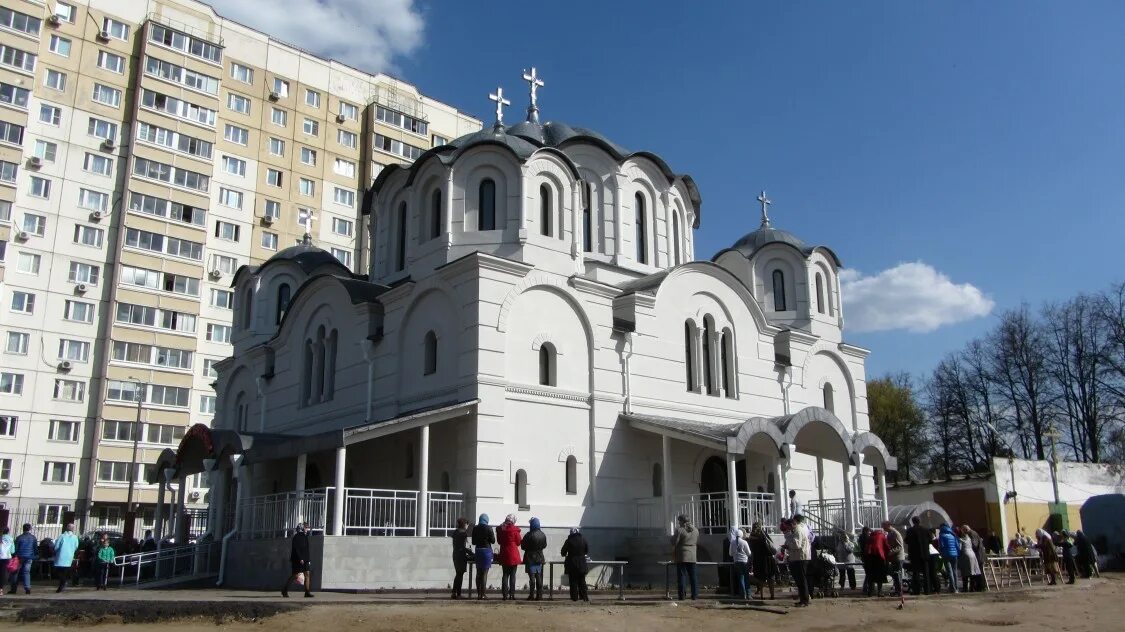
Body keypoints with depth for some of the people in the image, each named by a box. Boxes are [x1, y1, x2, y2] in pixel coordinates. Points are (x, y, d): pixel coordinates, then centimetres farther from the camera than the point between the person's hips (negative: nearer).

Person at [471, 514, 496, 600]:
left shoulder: (475, 528, 2)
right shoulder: (488, 528, -11)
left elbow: (473, 542, 8)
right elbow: (493, 541, -6)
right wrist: (493, 534, 11)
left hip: (478, 551, 4)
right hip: (486, 550, -4)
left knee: (479, 573, 12)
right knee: (484, 573, -2)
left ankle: (478, 594, 13)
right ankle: (483, 594, -4)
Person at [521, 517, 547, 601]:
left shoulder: (529, 535, -17)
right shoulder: (543, 535, -1)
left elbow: (523, 546, -11)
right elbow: (544, 546, 11)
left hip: (530, 558, -4)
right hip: (540, 558, 5)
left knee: (532, 577, -1)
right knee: (539, 577, 9)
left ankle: (532, 595, 0)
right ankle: (539, 595, 10)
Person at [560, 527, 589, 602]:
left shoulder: (569, 541, -7)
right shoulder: (583, 540, 1)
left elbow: (563, 553, -1)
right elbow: (587, 551, 11)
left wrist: (566, 555, 21)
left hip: (571, 564, -3)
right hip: (582, 564, 3)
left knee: (573, 581, 4)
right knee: (582, 581, 12)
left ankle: (574, 597, 3)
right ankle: (584, 596, 10)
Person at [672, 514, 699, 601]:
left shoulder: (679, 530, -10)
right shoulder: (695, 530, 9)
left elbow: (674, 544, -9)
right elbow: (697, 543, 17)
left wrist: (673, 555, 2)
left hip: (681, 557, -5)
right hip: (692, 557, 5)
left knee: (681, 576, 0)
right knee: (693, 576, 9)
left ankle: (681, 595, -1)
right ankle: (695, 595, 9)